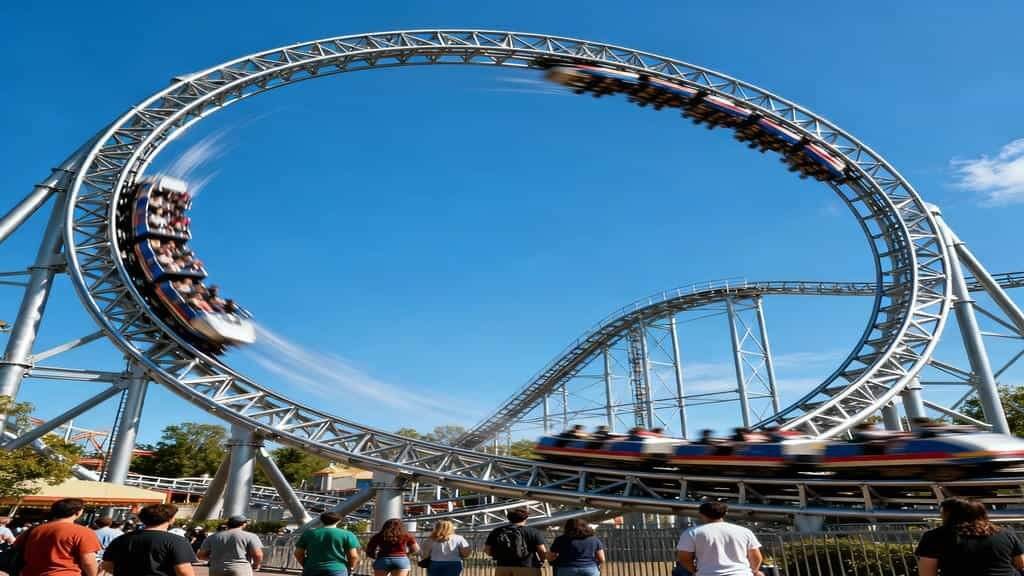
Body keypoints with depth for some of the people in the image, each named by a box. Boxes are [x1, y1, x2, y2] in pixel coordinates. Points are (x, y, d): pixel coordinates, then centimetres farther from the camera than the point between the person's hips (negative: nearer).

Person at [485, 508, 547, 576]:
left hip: (503, 570, 3)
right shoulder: (532, 532, -1)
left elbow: (487, 549, 7)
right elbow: (543, 551, -8)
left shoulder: (497, 531, 8)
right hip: (527, 570, -3)